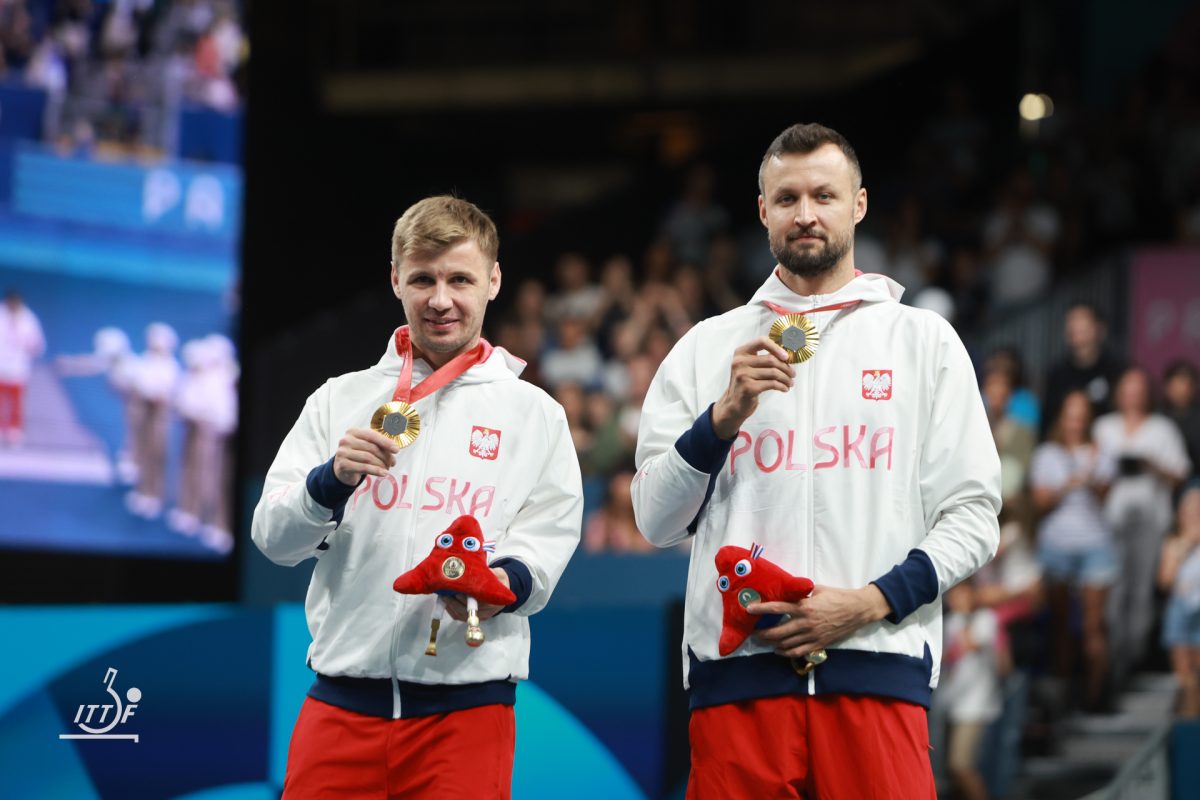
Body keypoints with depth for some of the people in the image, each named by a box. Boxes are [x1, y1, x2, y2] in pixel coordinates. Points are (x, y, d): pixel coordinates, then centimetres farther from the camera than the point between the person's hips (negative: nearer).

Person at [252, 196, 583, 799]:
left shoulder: (533, 413, 11)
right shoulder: (340, 399, 14)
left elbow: (546, 545, 3)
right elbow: (273, 538, 6)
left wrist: (507, 583, -19)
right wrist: (333, 478, -13)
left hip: (468, 704, -1)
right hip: (342, 702, 1)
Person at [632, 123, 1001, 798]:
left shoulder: (924, 339, 12)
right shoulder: (707, 348, 15)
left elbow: (972, 518, 6)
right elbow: (657, 523, 9)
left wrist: (870, 602, -8)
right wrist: (724, 416, -6)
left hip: (878, 667, -1)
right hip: (736, 667, 1)